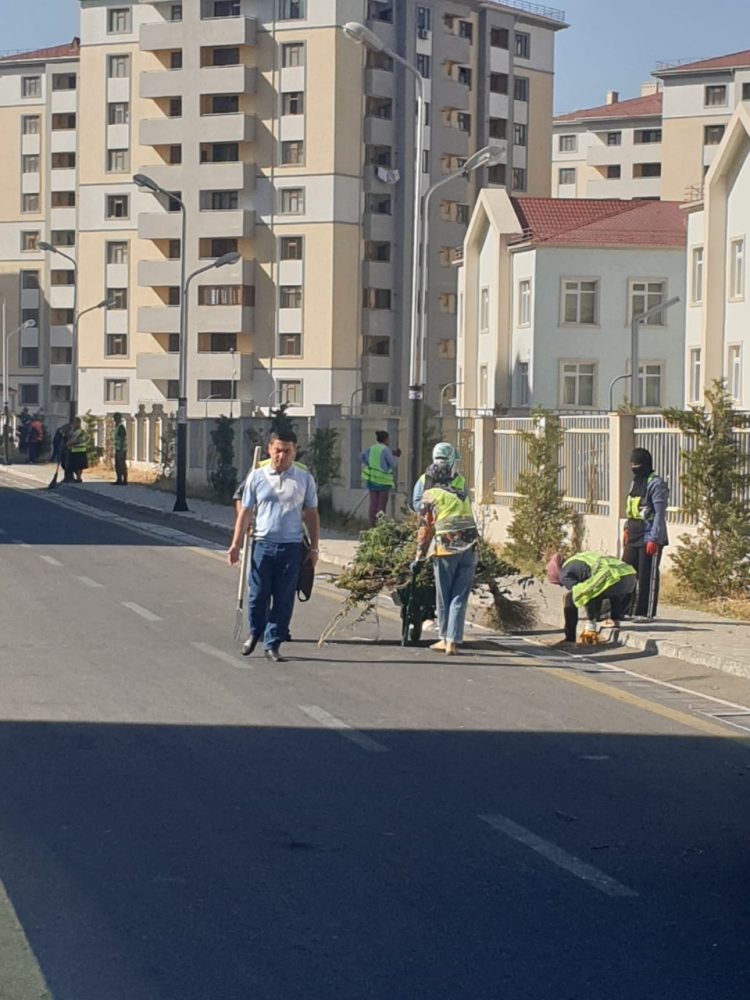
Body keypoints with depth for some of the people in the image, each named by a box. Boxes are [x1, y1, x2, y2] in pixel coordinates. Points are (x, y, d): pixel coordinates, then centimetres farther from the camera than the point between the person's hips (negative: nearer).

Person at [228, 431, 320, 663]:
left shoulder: (305, 479, 5)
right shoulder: (256, 477, 4)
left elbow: (312, 515, 9)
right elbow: (245, 512, 7)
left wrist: (314, 547, 6)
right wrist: (236, 544, 2)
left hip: (291, 547, 0)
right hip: (262, 544, 0)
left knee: (284, 599, 1)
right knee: (258, 594, 4)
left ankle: (272, 644, 10)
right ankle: (254, 633, 29)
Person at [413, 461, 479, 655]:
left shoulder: (430, 495, 7)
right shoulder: (462, 495, 21)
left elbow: (425, 528, 4)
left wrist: (420, 556, 7)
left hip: (447, 550, -3)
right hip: (470, 550, 3)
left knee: (444, 598, 11)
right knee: (460, 599, 4)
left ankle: (445, 638, 21)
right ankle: (452, 642, -1)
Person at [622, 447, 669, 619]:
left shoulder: (656, 484, -13)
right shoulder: (635, 482, 16)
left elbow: (659, 514, -17)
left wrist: (654, 539, -21)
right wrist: (627, 529, 19)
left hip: (649, 538, -9)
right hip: (633, 537, 9)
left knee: (647, 576, -3)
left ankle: (646, 612, 3)